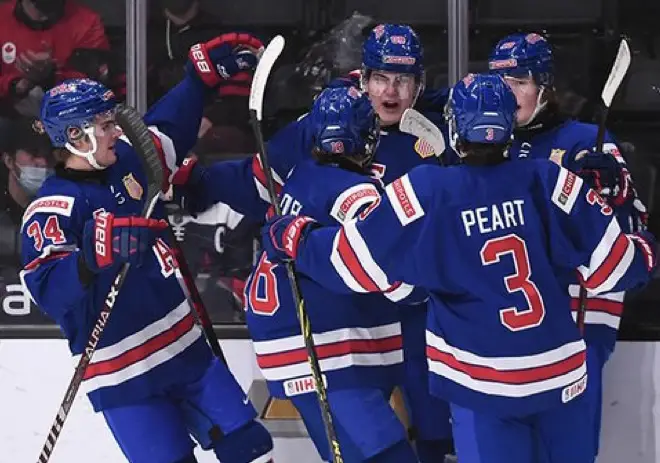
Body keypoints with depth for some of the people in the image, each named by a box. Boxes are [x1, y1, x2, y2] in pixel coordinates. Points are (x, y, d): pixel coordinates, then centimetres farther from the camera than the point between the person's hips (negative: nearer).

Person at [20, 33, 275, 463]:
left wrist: (205, 71, 17)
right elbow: (47, 288, -32)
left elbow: (168, 128, 24)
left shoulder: (127, 161, 3)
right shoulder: (53, 208, -19)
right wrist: (97, 252, -47)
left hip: (185, 346, 8)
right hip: (125, 375, -8)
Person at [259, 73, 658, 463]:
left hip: (483, 382, -2)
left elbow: (358, 264, -7)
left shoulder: (427, 192, -12)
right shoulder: (548, 182, -8)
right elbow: (611, 265, -3)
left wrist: (293, 238, 9)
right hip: (561, 372, 2)